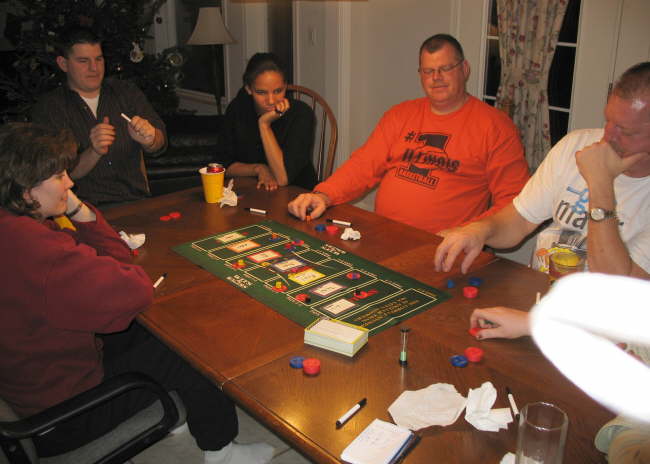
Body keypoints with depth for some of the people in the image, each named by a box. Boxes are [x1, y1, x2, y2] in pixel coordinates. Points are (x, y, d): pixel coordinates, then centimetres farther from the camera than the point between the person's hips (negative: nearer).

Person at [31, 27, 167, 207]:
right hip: (86, 208, -3)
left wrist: (149, 139, -21)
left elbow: (159, 143, 4)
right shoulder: (46, 109, 2)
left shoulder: (127, 92, 13)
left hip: (136, 201, 4)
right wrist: (94, 152, -24)